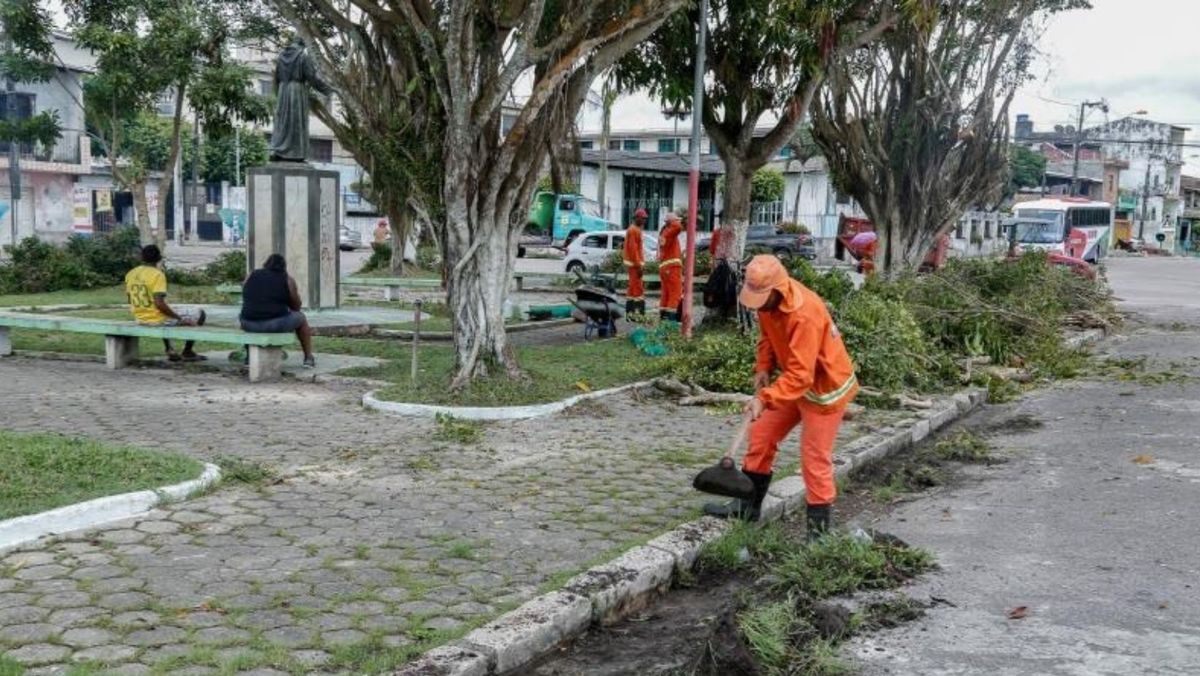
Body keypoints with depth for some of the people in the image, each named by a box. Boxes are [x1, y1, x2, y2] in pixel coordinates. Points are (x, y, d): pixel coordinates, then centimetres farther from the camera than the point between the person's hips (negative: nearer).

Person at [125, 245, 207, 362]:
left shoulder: (130, 274, 3)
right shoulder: (157, 274, -19)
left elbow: (132, 301, 12)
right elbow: (159, 304, -26)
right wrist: (179, 317, -15)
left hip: (139, 319, 8)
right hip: (158, 320, -8)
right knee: (199, 314, 9)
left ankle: (170, 350, 34)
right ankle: (188, 353, 16)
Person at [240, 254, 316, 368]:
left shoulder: (251, 276, 11)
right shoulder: (287, 279, 3)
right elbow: (296, 307, 10)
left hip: (249, 324, 3)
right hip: (277, 324, -3)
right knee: (300, 317, 25)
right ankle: (308, 358, 27)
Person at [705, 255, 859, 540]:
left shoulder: (805, 315, -34)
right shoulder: (769, 299, -9)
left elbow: (800, 376, -36)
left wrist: (765, 399, -43)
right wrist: (763, 367, -3)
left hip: (825, 386, -8)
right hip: (795, 379, 9)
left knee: (815, 461, -5)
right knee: (761, 436, 11)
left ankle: (818, 529, 7)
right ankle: (748, 506, 25)